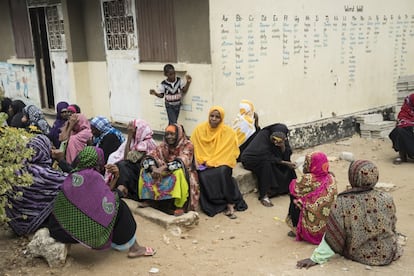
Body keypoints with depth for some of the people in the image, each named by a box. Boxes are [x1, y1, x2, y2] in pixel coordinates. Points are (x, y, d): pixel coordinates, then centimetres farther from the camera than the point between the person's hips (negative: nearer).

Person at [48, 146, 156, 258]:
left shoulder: (72, 175, 10)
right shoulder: (93, 176, -13)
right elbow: (108, 205, -12)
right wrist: (119, 191, 8)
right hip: (78, 231, -8)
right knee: (119, 206, 2)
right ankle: (133, 248, 10)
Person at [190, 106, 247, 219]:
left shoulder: (228, 132, -2)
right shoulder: (199, 129, 3)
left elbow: (230, 151, -5)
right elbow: (194, 148, 5)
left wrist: (212, 162, -13)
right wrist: (202, 161, -11)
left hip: (221, 163, -1)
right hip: (204, 164, 1)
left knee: (223, 172, -34)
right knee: (204, 176, -29)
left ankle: (230, 204, -24)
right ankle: (228, 205, -21)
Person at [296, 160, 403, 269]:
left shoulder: (343, 202, -22)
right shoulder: (386, 199, -16)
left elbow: (333, 235, -19)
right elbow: (392, 227, 1)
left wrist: (316, 258, -11)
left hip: (358, 255, -1)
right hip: (387, 255, 1)